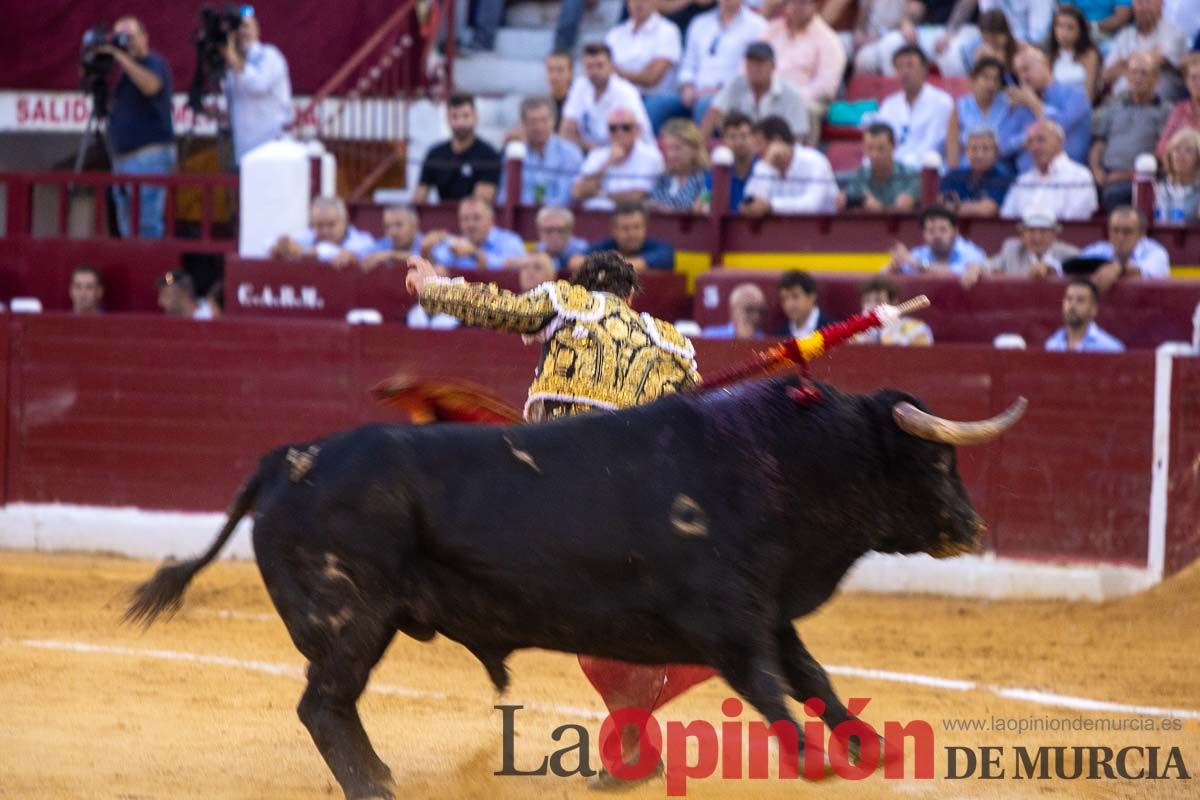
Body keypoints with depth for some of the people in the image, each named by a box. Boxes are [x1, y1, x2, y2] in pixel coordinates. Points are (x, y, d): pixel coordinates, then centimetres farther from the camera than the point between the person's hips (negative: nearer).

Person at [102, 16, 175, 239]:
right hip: (123, 158, 9)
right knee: (128, 228, 9)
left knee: (146, 224, -16)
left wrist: (120, 56, -27)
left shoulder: (154, 63, -5)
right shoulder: (126, 70, 21)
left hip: (149, 156, -9)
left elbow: (150, 85, -28)